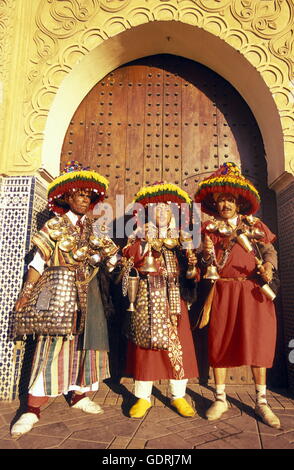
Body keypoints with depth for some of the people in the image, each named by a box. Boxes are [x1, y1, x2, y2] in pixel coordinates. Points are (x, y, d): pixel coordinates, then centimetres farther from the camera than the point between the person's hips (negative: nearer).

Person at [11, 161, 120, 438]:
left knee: (85, 342, 9)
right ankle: (32, 409, 2)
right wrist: (26, 295, -9)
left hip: (89, 293, 5)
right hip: (60, 291, -5)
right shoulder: (54, 226, 1)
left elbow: (112, 254, 11)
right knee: (53, 343, -7)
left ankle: (77, 394, 24)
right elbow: (38, 262, -4)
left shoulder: (93, 228, 13)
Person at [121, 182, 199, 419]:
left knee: (177, 344, 1)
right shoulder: (140, 240, 7)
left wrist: (192, 264, -10)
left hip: (173, 299, 2)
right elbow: (126, 266, -2)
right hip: (147, 299, -2)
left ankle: (179, 396, 18)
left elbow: (189, 274, 10)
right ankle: (143, 397, 15)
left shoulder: (180, 241, 14)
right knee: (145, 343, 0)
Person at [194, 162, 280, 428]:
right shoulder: (210, 228, 10)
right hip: (223, 291, 0)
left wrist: (268, 265, -11)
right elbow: (207, 259, 2)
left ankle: (262, 402, 16)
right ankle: (221, 399, 17)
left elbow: (269, 249, 8)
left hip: (254, 290, 1)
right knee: (220, 341, 3)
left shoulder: (254, 224, 13)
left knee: (257, 341, 2)